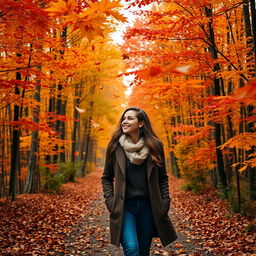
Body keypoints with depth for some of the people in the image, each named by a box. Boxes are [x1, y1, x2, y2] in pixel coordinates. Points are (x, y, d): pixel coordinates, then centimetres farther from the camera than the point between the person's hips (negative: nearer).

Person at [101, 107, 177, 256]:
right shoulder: (116, 146, -1)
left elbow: (163, 177, 11)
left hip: (148, 207, 2)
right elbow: (106, 178, 8)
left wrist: (165, 201, 2)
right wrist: (110, 201, -3)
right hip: (124, 206, -1)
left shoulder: (154, 146, 2)